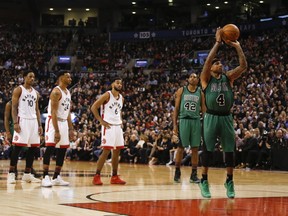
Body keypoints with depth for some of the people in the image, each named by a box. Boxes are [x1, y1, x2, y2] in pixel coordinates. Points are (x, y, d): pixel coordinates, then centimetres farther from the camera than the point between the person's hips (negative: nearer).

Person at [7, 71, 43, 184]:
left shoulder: (36, 93, 16)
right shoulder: (18, 90, -2)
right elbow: (14, 107, -7)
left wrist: (39, 125, 8)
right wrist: (15, 123, -17)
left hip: (33, 121, 6)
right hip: (22, 120, -6)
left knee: (33, 148, 4)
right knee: (17, 147, -8)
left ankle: (27, 174, 10)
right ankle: (11, 173, -3)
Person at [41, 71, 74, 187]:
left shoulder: (68, 92, 13)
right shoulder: (56, 91, -15)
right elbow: (53, 112, -21)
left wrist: (71, 129, 14)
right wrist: (56, 131, -26)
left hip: (64, 122, 9)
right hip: (53, 122, -9)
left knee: (62, 150, 8)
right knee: (50, 148, -14)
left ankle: (56, 177, 13)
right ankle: (45, 177, -15)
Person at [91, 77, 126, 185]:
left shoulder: (121, 98, 12)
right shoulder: (107, 95, -10)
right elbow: (93, 107, -12)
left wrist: (121, 121, 12)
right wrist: (101, 121, -16)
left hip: (118, 126, 8)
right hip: (108, 126, -8)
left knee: (117, 151, 8)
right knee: (106, 151, -12)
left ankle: (115, 177, 15)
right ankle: (97, 176, -8)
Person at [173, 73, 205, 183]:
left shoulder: (200, 92, 9)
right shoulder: (181, 90, 6)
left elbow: (204, 109, 9)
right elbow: (176, 108, 4)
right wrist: (174, 125, -4)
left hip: (196, 121, 2)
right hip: (184, 120, -1)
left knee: (195, 148, 2)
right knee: (180, 147, 0)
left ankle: (194, 174, 8)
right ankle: (177, 172, 10)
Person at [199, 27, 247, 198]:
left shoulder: (229, 77, 8)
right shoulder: (206, 78, -1)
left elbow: (244, 65, -4)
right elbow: (207, 61, -18)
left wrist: (238, 47, -12)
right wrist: (218, 42, -18)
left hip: (226, 118, 3)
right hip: (211, 118, -3)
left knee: (230, 150, 5)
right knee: (208, 150, 1)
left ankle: (229, 181, 17)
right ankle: (204, 181, 12)